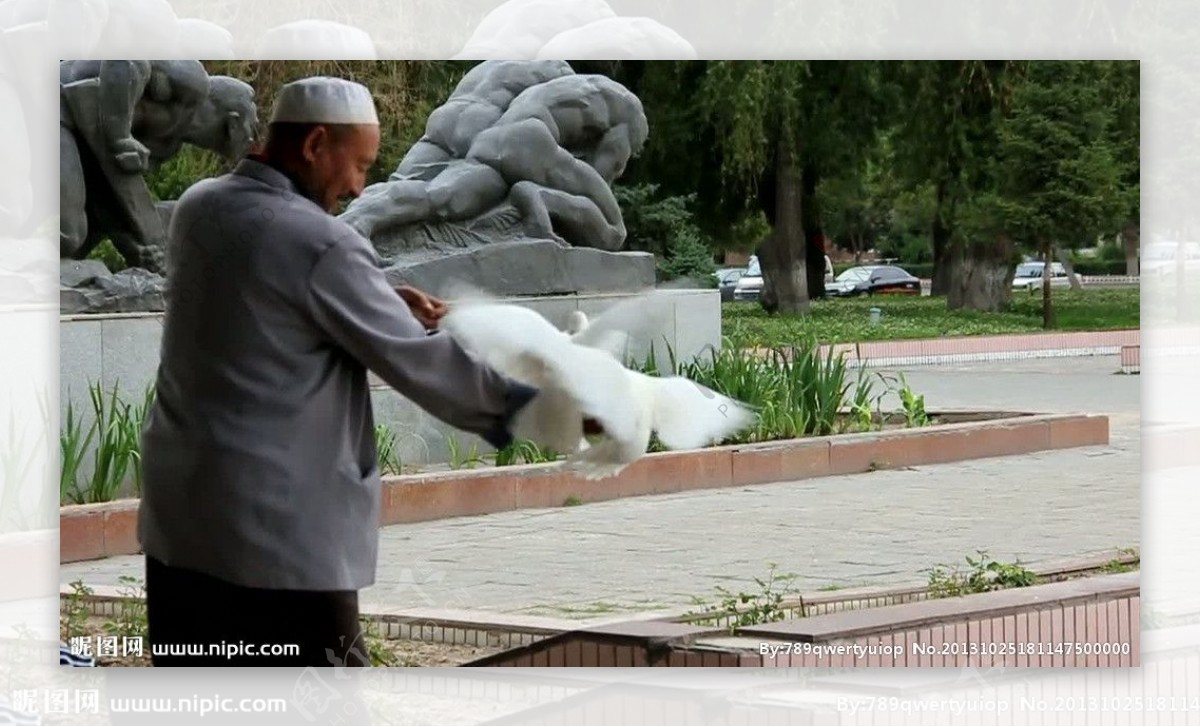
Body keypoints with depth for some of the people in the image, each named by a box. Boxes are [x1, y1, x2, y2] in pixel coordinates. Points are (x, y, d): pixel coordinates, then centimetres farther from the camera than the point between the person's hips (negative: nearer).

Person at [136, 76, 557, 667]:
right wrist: (536, 409, -3)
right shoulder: (321, 245, -17)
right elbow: (422, 366, -13)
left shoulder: (198, 209, 6)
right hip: (283, 536, -8)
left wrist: (386, 304, 8)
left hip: (177, 518, 8)